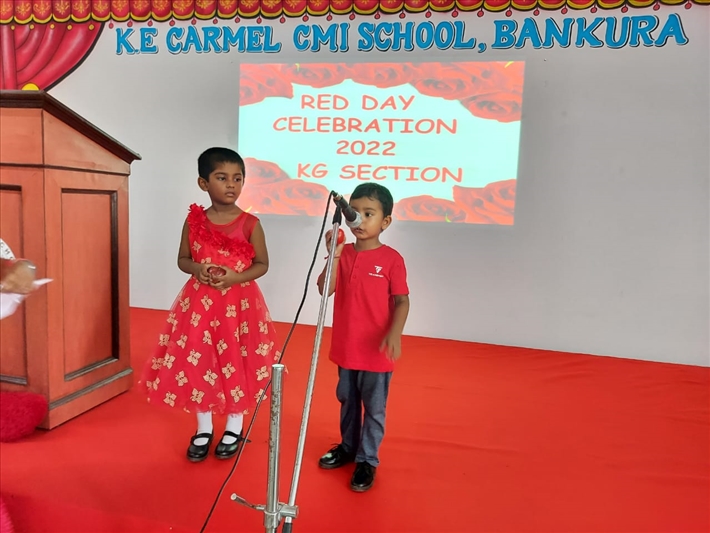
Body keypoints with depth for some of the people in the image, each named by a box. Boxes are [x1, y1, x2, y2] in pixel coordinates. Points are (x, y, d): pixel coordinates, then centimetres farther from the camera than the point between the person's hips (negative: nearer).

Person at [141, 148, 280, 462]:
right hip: (199, 303, 2)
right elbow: (182, 259, 7)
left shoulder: (250, 224, -7)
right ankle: (203, 428, 31)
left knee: (237, 364, 7)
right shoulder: (194, 221, -1)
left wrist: (235, 277, -19)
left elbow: (262, 264, -2)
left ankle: (234, 428, 30)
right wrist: (197, 268, -15)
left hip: (239, 304, -2)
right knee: (198, 363, 9)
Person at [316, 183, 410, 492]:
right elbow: (324, 290, -10)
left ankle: (367, 460, 26)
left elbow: (402, 300, -10)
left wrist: (395, 333, -25)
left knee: (374, 408, 9)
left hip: (377, 349, -4)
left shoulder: (391, 259, -11)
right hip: (345, 346, 5)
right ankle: (348, 446, 42)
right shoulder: (343, 253, 0)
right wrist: (334, 256, -21)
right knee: (347, 400, 22)